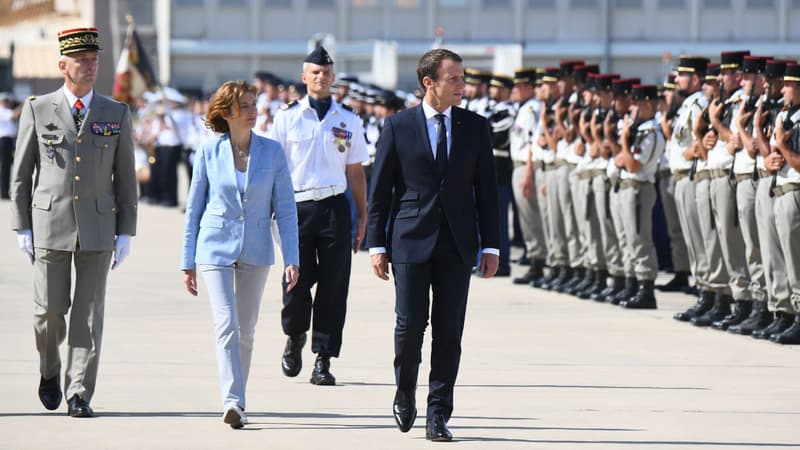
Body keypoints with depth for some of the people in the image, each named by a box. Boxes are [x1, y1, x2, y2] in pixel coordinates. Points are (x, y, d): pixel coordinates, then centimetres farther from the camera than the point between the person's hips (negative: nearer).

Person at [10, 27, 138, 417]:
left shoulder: (116, 114, 6)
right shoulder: (37, 111, 2)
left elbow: (125, 177, 8)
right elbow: (21, 173, 5)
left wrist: (126, 232, 2)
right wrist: (21, 228, 0)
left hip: (98, 229, 1)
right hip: (50, 226, -1)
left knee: (89, 313, -3)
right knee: (49, 308, 0)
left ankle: (79, 394, -1)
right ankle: (50, 370, 29)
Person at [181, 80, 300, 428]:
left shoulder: (271, 151, 0)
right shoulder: (209, 152, -2)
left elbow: (285, 208, 2)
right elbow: (194, 207, 5)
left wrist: (291, 258, -4)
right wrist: (188, 261, 5)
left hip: (256, 251, 2)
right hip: (215, 247, -2)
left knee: (246, 330, 9)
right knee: (226, 323, -15)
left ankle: (236, 401, 22)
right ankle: (233, 402, -22)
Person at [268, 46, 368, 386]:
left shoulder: (348, 121, 11)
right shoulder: (287, 116, 5)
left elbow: (355, 171, 15)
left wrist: (363, 217, 11)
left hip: (335, 206, 2)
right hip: (297, 205, -2)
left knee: (334, 285, -2)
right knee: (297, 281, -5)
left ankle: (323, 360, 4)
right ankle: (295, 338, 25)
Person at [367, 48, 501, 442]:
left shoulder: (475, 127, 7)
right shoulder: (398, 126, 1)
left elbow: (486, 189, 9)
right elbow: (379, 190, 2)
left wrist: (491, 246, 4)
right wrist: (376, 244, -3)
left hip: (457, 245, 2)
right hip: (410, 240, -2)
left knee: (449, 330, 0)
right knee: (410, 322, -7)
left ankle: (438, 415, 5)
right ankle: (405, 393, 20)